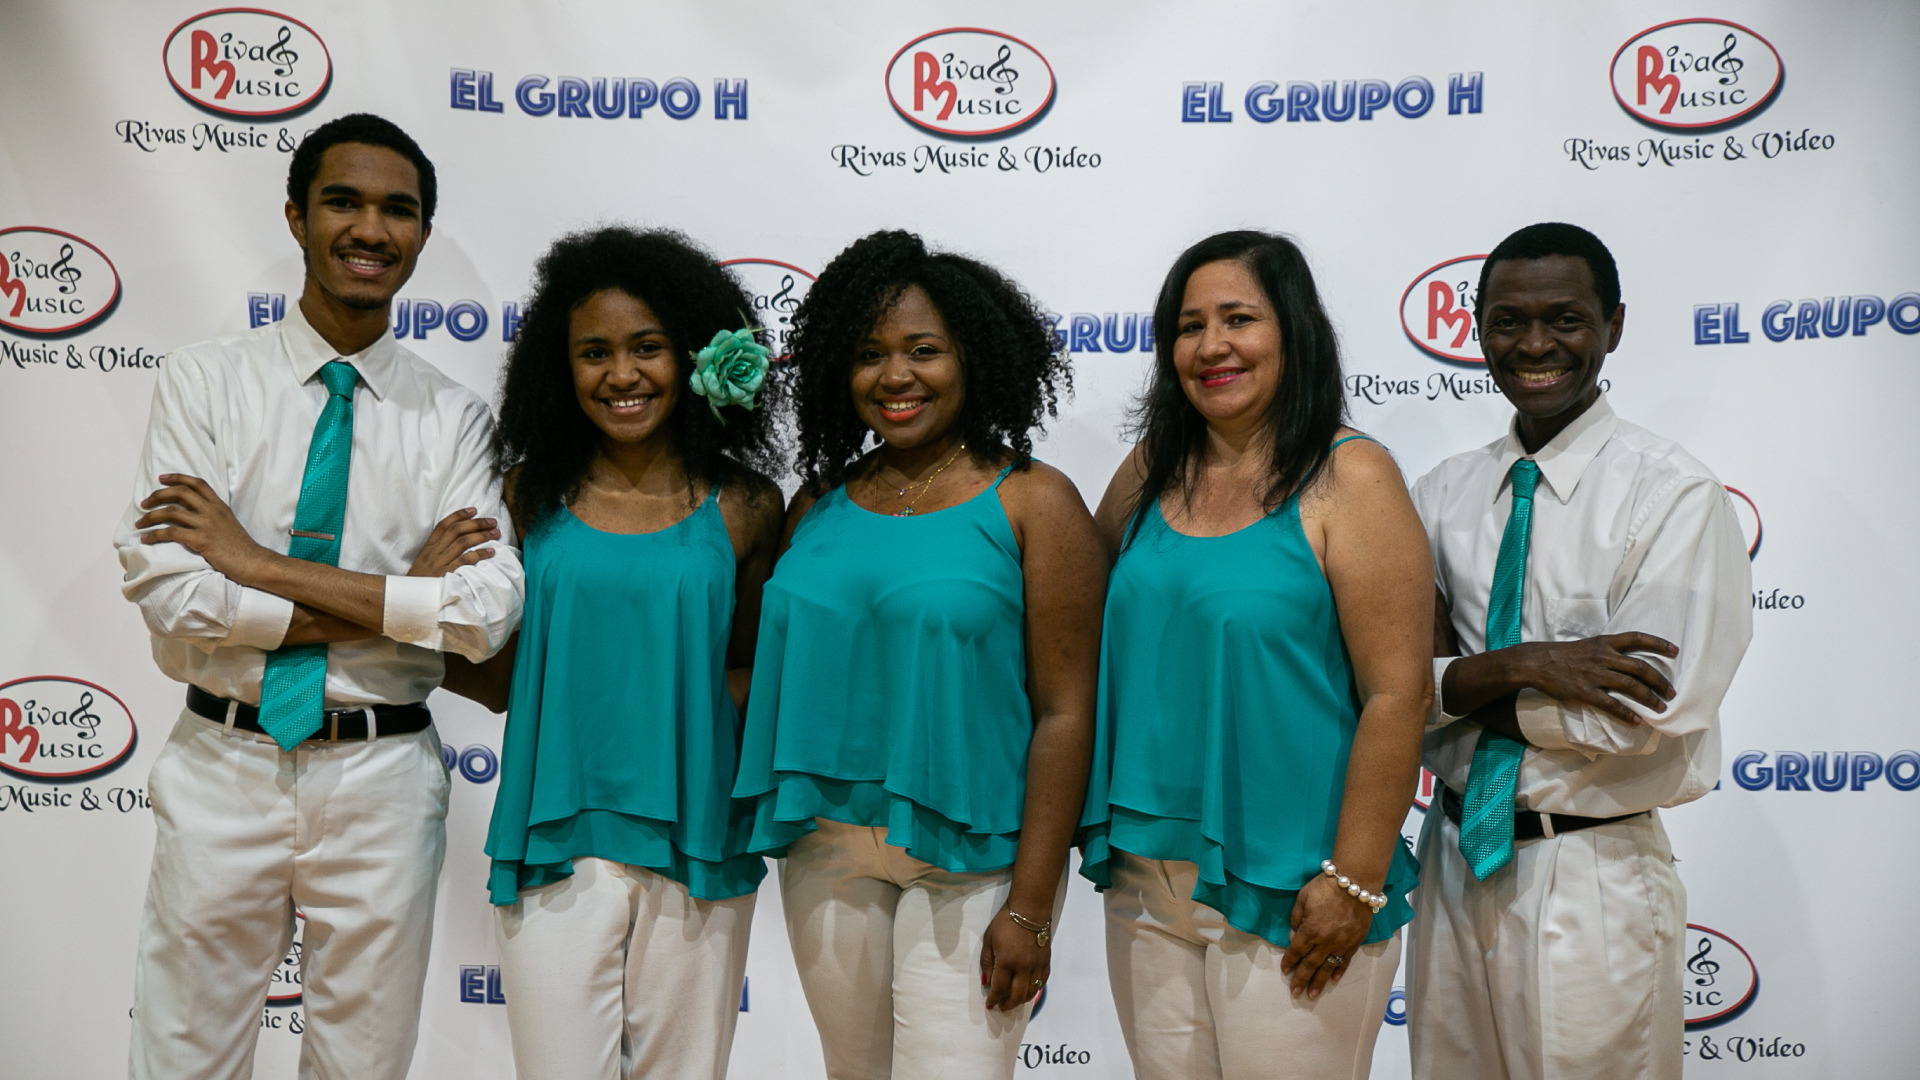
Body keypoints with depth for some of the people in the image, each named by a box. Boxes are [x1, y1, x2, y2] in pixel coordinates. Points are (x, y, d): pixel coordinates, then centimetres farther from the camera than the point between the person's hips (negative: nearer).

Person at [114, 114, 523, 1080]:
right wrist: (404, 598, -16)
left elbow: (487, 612, -14)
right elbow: (166, 589, -13)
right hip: (221, 768, 0)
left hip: (381, 781, 1)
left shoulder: (452, 416, -1)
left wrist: (261, 564, -16)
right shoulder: (204, 381, -1)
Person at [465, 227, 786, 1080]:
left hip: (695, 846, 0)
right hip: (556, 844, 0)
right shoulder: (532, 495, 2)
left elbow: (751, 673, 8)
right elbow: (496, 680, 4)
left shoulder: (744, 507, 0)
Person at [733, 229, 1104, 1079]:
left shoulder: (1034, 503, -6)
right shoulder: (819, 502, 7)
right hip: (826, 852, 5)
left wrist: (1030, 907, -12)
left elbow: (1065, 713, -10)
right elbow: (774, 670, 13)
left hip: (969, 860, -4)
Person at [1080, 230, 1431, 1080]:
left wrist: (1355, 882, -14)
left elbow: (1397, 695, -13)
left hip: (1283, 896, -5)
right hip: (1144, 878, 5)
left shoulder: (1349, 480, -9)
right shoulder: (1150, 471, 6)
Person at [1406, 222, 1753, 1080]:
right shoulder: (1441, 494, 2)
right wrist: (1516, 666, -21)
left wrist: (1459, 681, -13)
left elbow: (1654, 710, -19)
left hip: (1592, 877, -4)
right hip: (1456, 857, 5)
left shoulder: (1671, 492, -11)